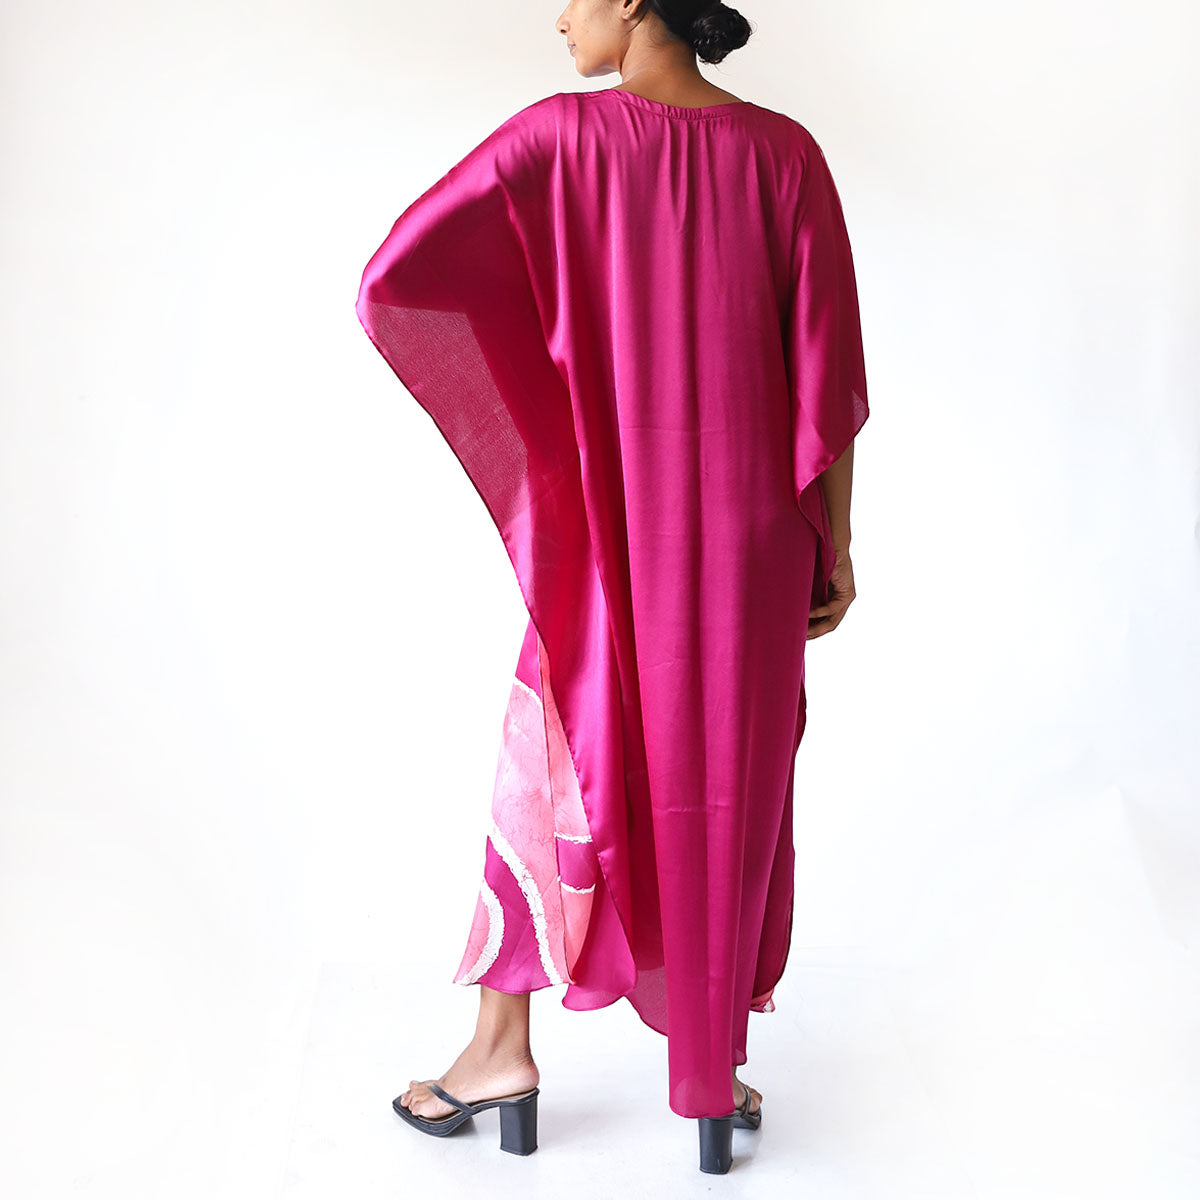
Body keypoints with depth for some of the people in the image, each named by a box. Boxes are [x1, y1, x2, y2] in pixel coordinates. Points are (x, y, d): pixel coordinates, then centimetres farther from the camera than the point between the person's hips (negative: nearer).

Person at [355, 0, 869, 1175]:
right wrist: (834, 543, 3)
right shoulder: (786, 153, -4)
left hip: (611, 531, -1)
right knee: (730, 789, 14)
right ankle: (715, 1065, 24)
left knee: (552, 770, 15)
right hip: (749, 536, 2)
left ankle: (502, 1047, 22)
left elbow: (393, 276, -15)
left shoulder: (560, 135, -10)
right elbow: (827, 377, -5)